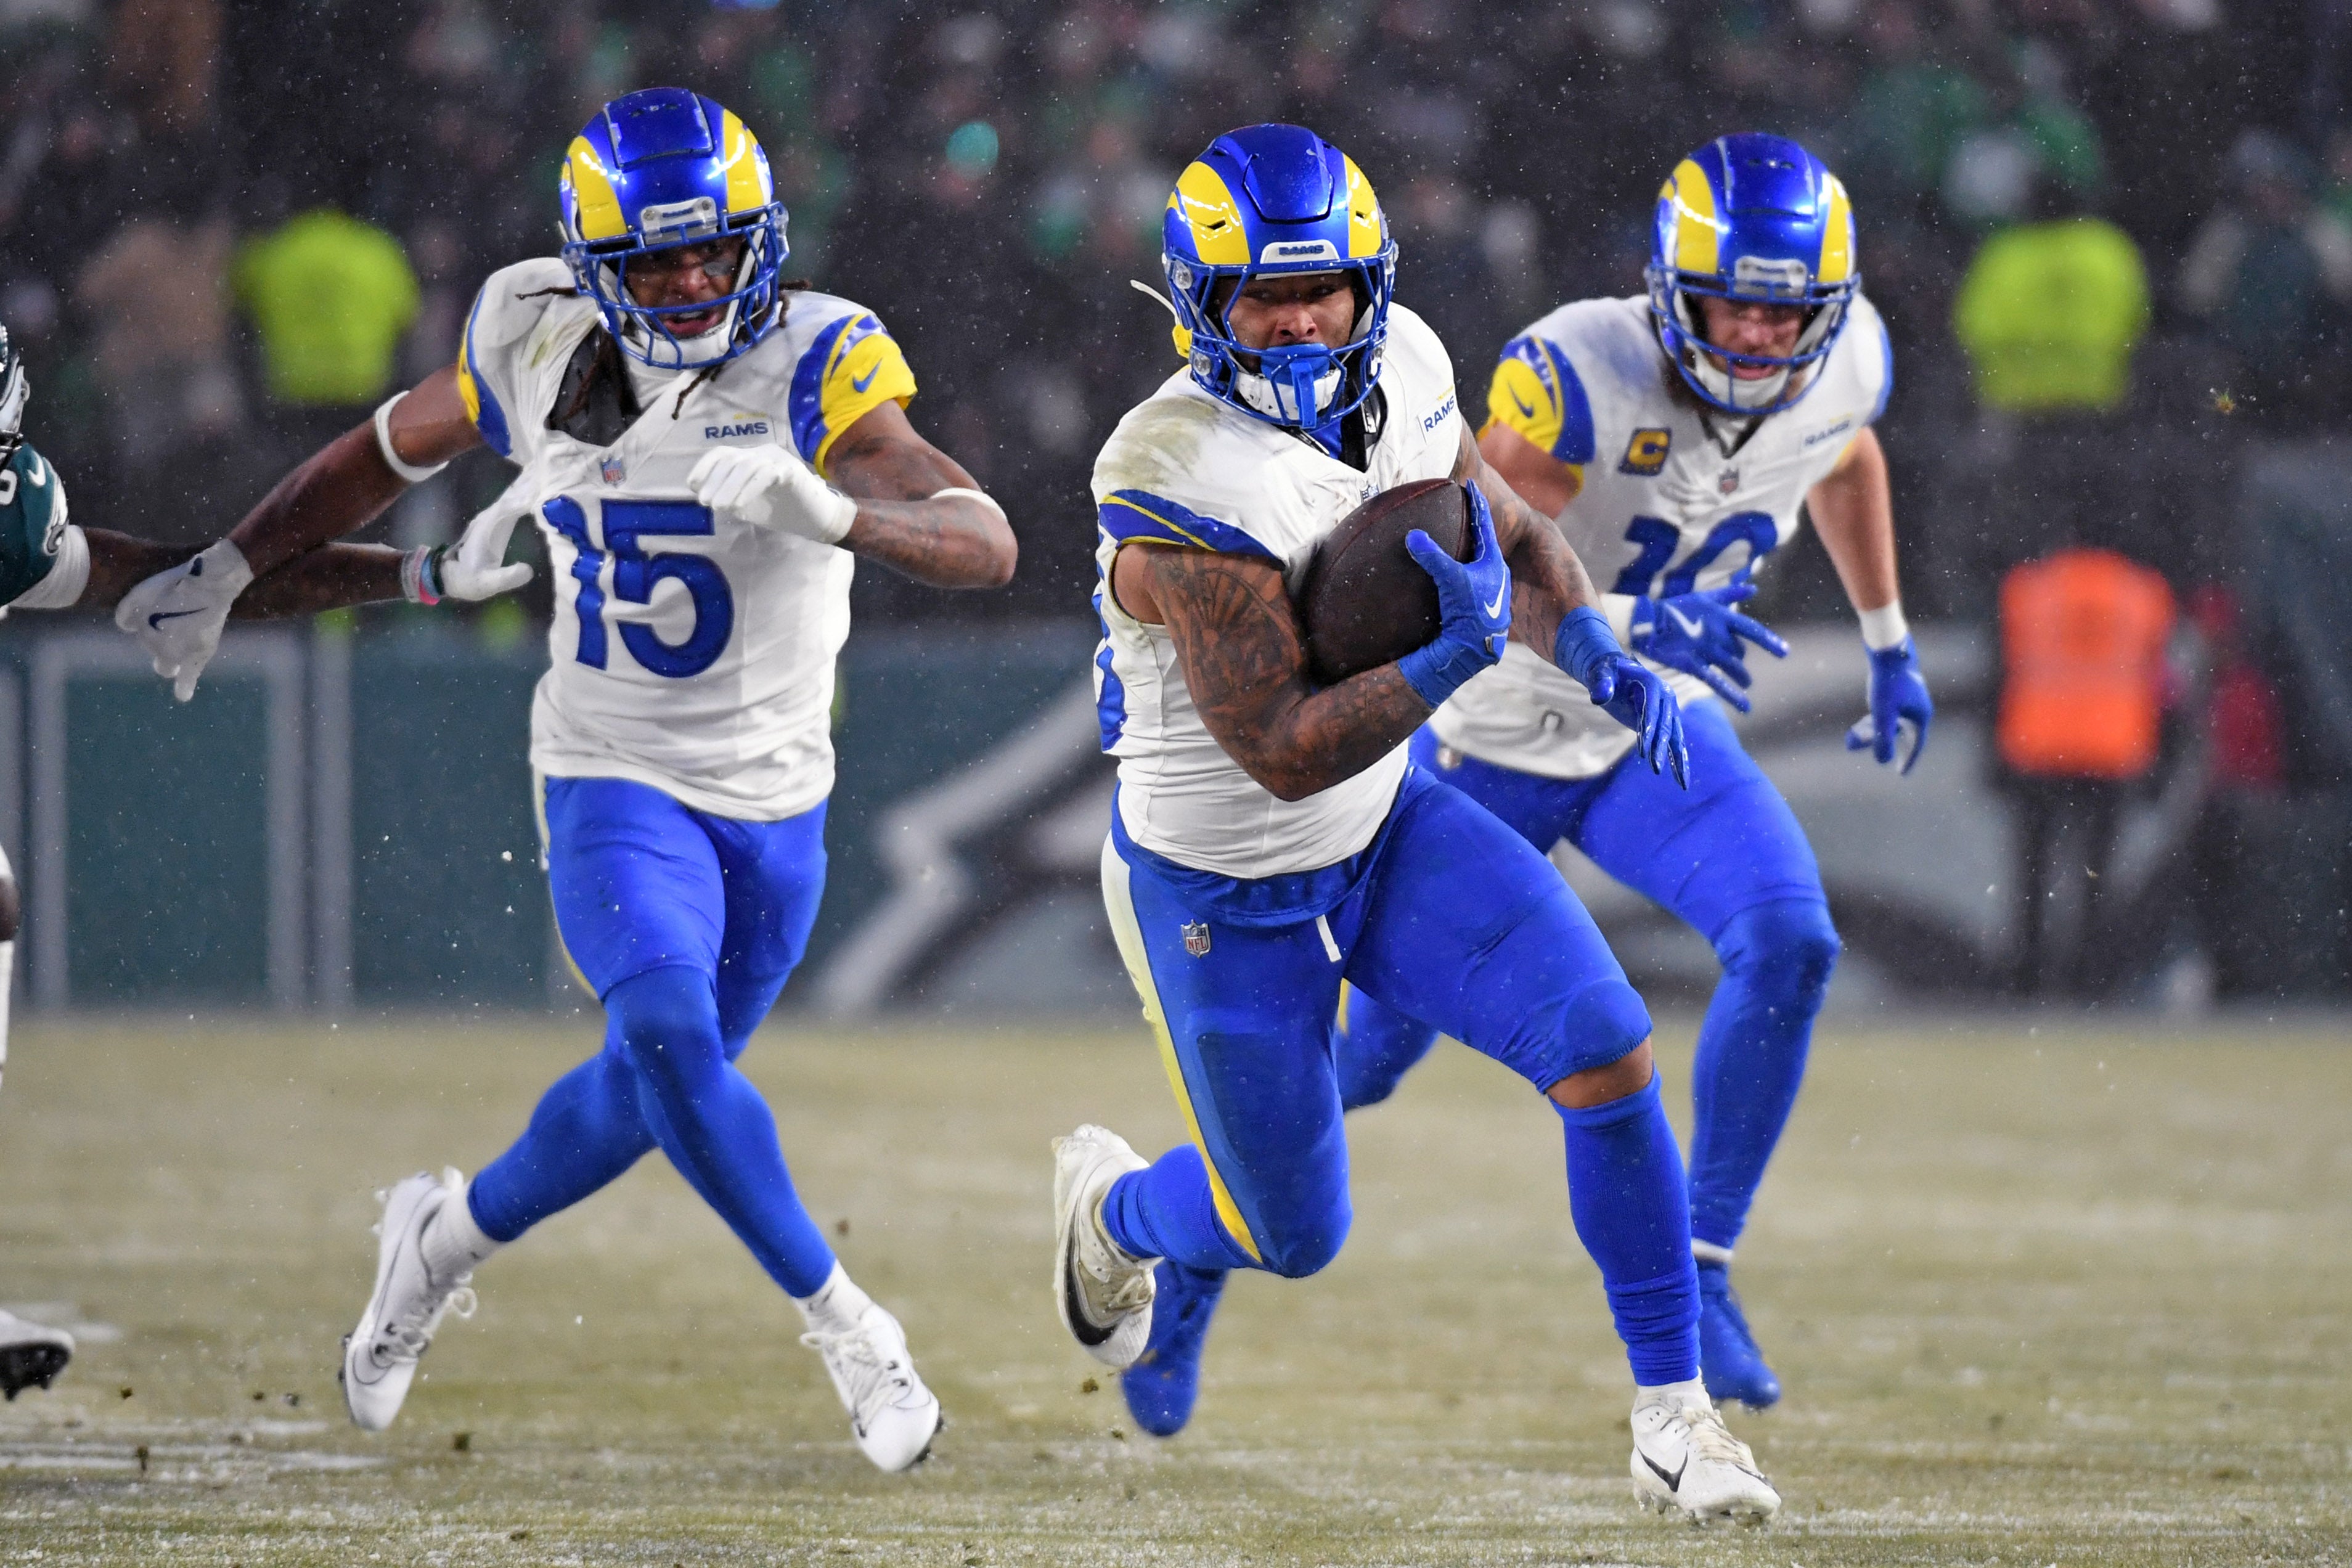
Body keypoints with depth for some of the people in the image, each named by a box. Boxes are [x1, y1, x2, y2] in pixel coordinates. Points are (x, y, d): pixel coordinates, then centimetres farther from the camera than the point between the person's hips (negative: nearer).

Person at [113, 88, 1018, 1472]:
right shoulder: (540, 348, -8)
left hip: (777, 805, 0)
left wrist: (832, 514, -50)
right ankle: (846, 1330, -12)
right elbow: (391, 450, 12)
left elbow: (986, 542, -31)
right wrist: (225, 570, 15)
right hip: (616, 783, 0)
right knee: (671, 1036, -26)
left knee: (646, 1091, 13)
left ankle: (452, 1237, 43)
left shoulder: (817, 370, -19)